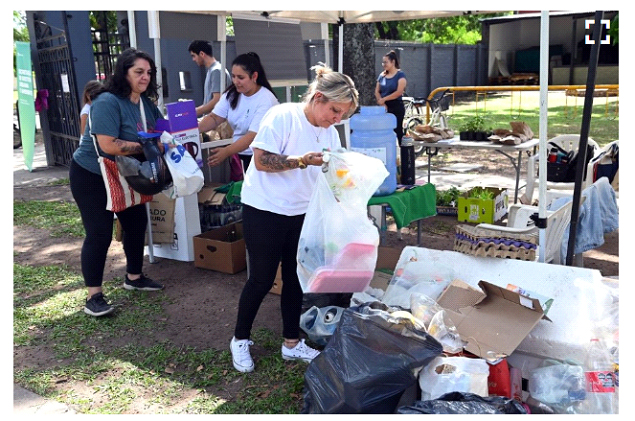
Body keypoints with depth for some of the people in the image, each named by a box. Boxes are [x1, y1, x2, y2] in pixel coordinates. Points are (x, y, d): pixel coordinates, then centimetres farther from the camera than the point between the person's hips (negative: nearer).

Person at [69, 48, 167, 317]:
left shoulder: (146, 102, 0)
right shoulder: (108, 102, -25)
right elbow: (108, 146, -33)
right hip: (91, 176, -8)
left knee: (137, 223, 13)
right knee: (99, 233, -9)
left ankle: (134, 277, 32)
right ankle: (94, 296, 1)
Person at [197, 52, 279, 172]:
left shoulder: (266, 100, -18)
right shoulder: (232, 94, 3)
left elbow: (252, 136, -25)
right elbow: (214, 118, -1)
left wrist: (227, 152, -36)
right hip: (240, 155, 5)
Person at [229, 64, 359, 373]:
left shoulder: (330, 133, 6)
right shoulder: (282, 116, -14)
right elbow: (261, 161, -19)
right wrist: (302, 160, -26)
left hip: (302, 213, 6)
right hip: (264, 211, -6)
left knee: (295, 278, 12)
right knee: (262, 279, 3)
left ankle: (292, 342, 27)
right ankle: (240, 339, 25)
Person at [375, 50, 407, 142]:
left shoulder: (400, 75, -4)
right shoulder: (382, 75, 12)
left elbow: (399, 92, -15)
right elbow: (377, 91, 7)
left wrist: (384, 99, -16)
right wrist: (382, 103, -10)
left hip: (396, 107, -5)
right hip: (384, 107, 5)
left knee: (398, 131, -2)